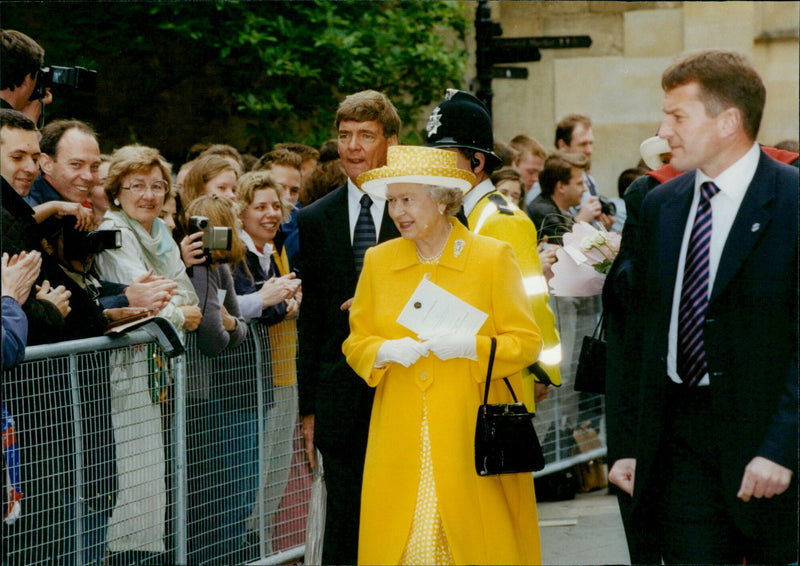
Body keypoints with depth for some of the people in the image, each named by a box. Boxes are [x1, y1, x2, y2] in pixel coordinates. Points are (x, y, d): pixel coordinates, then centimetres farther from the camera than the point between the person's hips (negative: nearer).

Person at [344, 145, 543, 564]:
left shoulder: (493, 257, 1)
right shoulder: (378, 261, 11)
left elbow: (526, 343, 0)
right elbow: (355, 344, 14)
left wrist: (468, 346, -15)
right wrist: (386, 352, -8)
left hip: (471, 437, -3)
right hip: (400, 447, 3)